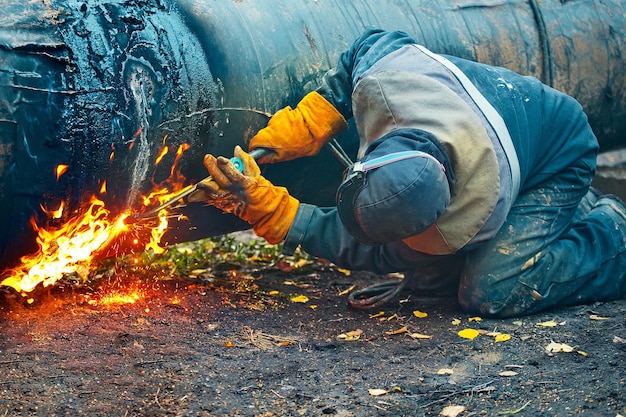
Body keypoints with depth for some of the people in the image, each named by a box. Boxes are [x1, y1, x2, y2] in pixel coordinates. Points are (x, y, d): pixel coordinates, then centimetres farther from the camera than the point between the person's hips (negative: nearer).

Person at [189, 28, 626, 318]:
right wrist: (296, 130, -12)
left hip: (556, 163, -7)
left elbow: (373, 253, -28)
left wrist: (267, 208, -34)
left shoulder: (474, 218, -41)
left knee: (494, 293, -25)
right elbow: (375, 43, -8)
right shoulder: (380, 81, -36)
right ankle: (577, 209, 22)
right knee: (429, 279, 4)